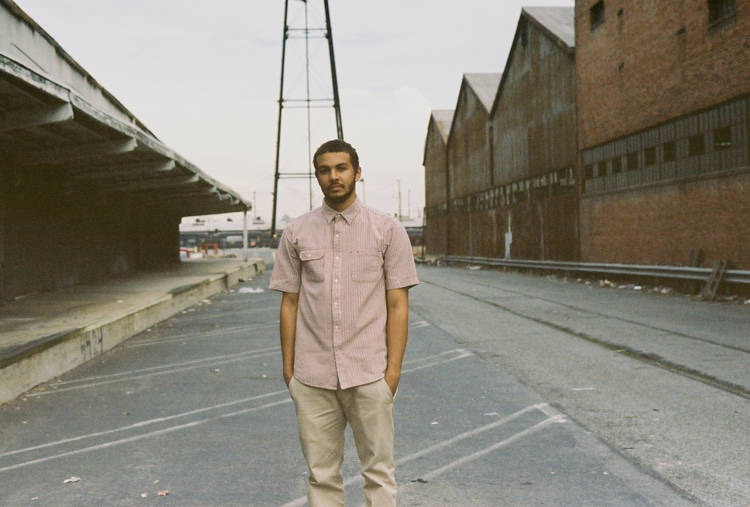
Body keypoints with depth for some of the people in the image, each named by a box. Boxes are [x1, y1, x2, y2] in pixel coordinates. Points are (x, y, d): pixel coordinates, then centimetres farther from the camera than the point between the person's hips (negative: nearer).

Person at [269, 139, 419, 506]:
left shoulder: (388, 230, 2)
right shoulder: (296, 233, 6)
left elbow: (397, 305, 1)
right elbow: (290, 303, 9)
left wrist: (394, 368, -4)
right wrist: (288, 366, 7)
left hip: (368, 374, -1)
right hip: (312, 376, 2)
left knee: (378, 471, 5)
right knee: (321, 475, 9)